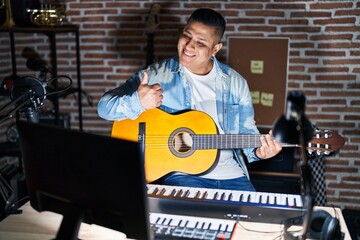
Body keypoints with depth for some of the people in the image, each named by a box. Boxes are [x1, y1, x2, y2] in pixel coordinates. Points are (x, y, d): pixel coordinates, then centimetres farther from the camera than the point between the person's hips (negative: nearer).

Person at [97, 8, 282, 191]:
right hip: (180, 173, -3)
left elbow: (245, 131, 13)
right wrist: (137, 102, -28)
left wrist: (257, 151, -9)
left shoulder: (235, 82, 5)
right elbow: (105, 107, -7)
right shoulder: (156, 74, -4)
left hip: (230, 175, 3)